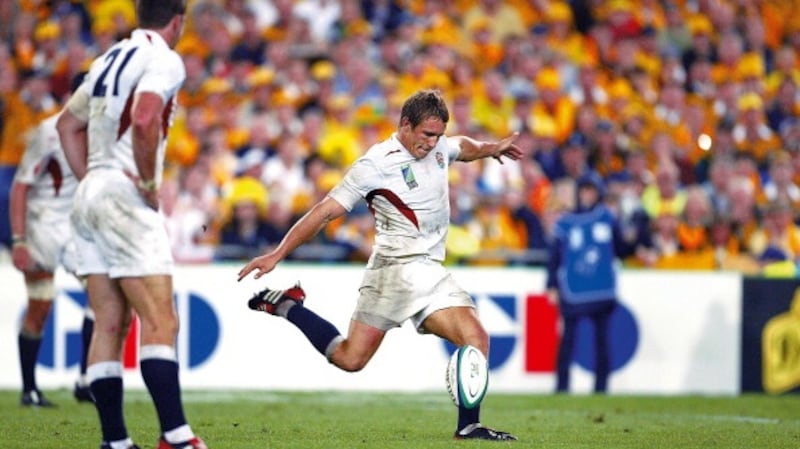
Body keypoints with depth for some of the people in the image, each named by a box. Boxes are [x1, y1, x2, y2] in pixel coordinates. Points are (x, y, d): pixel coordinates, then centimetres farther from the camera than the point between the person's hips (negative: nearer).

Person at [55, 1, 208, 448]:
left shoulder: (109, 59, 19)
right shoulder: (163, 59, -7)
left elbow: (68, 125, 27)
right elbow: (144, 120, -24)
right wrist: (149, 183, -13)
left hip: (90, 194, 8)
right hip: (126, 196, -8)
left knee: (110, 325, 7)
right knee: (160, 323, -11)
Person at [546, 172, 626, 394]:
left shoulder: (607, 218, 8)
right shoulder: (564, 222, 5)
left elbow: (620, 250, 9)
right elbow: (554, 256, 4)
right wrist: (552, 287, -1)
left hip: (602, 290, 1)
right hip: (572, 292, -1)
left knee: (602, 338, 4)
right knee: (568, 337, -4)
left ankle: (601, 385, 8)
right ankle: (562, 385, 0)